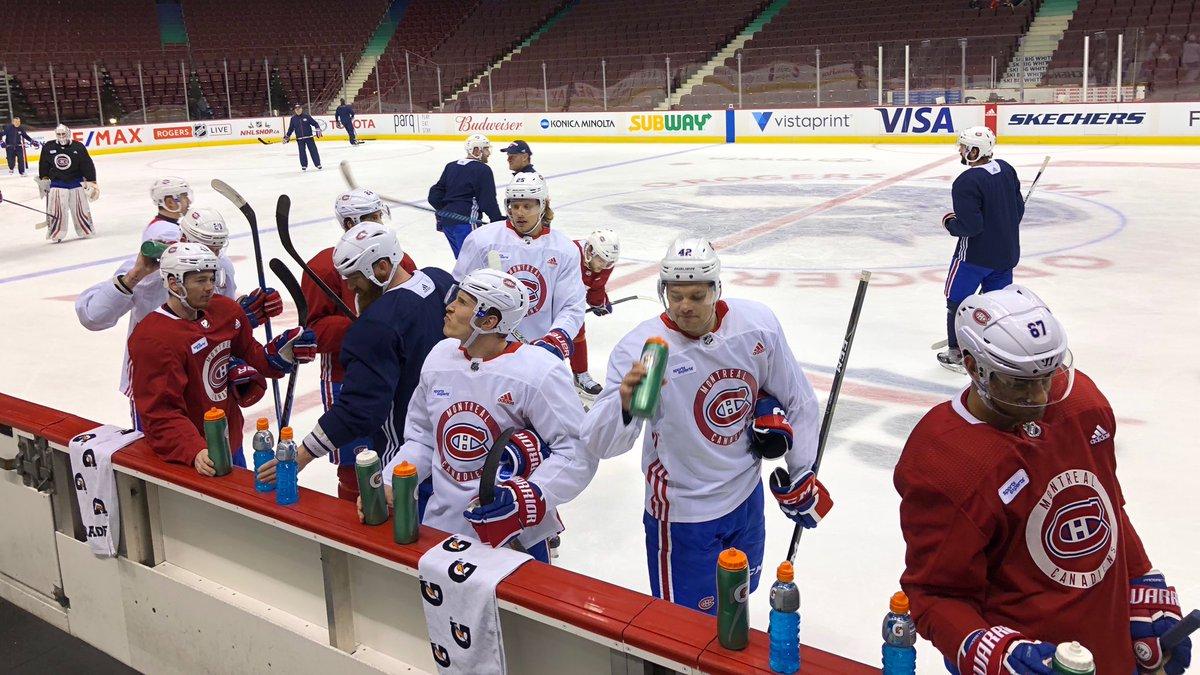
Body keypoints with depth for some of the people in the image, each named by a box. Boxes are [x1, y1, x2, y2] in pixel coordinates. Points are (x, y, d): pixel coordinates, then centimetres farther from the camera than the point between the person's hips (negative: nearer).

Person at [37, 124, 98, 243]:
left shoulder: (78, 147, -8)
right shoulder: (48, 147, -3)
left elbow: (87, 165, -4)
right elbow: (43, 165, 8)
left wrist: (91, 182, -5)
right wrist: (44, 179, 8)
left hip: (76, 182, 0)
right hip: (57, 183, 0)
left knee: (80, 208, 4)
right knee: (56, 210, -5)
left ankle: (85, 230, 18)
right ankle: (56, 233, 2)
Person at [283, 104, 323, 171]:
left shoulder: (307, 116, -4)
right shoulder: (293, 119, 3)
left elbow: (315, 123, 0)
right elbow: (291, 128, 10)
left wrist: (318, 130, -11)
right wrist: (287, 136, 8)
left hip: (309, 136, -2)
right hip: (299, 138, 2)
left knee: (313, 150, 0)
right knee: (302, 152, 3)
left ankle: (318, 164, 7)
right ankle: (304, 165, 14)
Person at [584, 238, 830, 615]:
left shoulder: (757, 324, -13)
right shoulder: (641, 347, -23)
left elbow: (798, 399, 2)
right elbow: (599, 445, -27)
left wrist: (800, 476, 6)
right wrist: (624, 403, -48)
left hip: (746, 493, 5)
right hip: (682, 511, -4)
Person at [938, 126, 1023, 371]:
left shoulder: (966, 183, -23)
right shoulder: (1006, 169, 2)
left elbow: (970, 226, -26)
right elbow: (1019, 208, 10)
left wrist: (949, 222, -6)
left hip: (976, 255, -7)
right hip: (1007, 252, 7)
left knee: (957, 299, 9)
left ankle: (957, 354, 15)